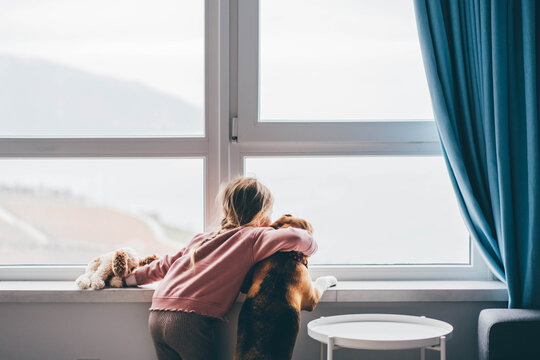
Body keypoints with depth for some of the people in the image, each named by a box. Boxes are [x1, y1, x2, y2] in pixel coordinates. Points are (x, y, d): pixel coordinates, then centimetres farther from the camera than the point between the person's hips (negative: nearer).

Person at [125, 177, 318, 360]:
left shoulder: (202, 239, 24)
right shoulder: (252, 237, 2)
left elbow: (167, 264, 32)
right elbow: (292, 238, -11)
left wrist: (135, 277, 47)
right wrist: (309, 244, 12)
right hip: (191, 319, -7)